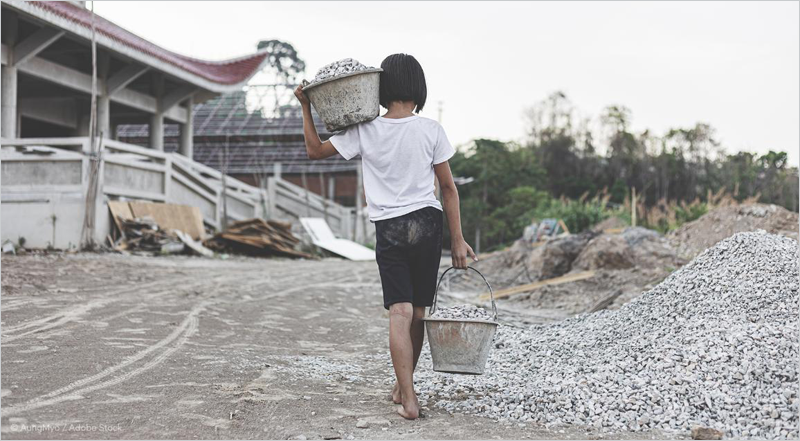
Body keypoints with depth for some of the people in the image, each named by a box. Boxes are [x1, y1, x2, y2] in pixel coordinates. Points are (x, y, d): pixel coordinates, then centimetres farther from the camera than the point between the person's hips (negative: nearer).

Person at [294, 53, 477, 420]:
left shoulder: (364, 131, -4)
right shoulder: (431, 131, -4)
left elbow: (315, 150, 7)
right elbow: (448, 188, -1)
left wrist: (306, 107, 14)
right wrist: (457, 240, 4)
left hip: (389, 230, -1)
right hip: (428, 224, 1)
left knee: (399, 313, -3)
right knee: (417, 314, 12)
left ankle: (409, 399, -12)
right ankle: (402, 387, 25)